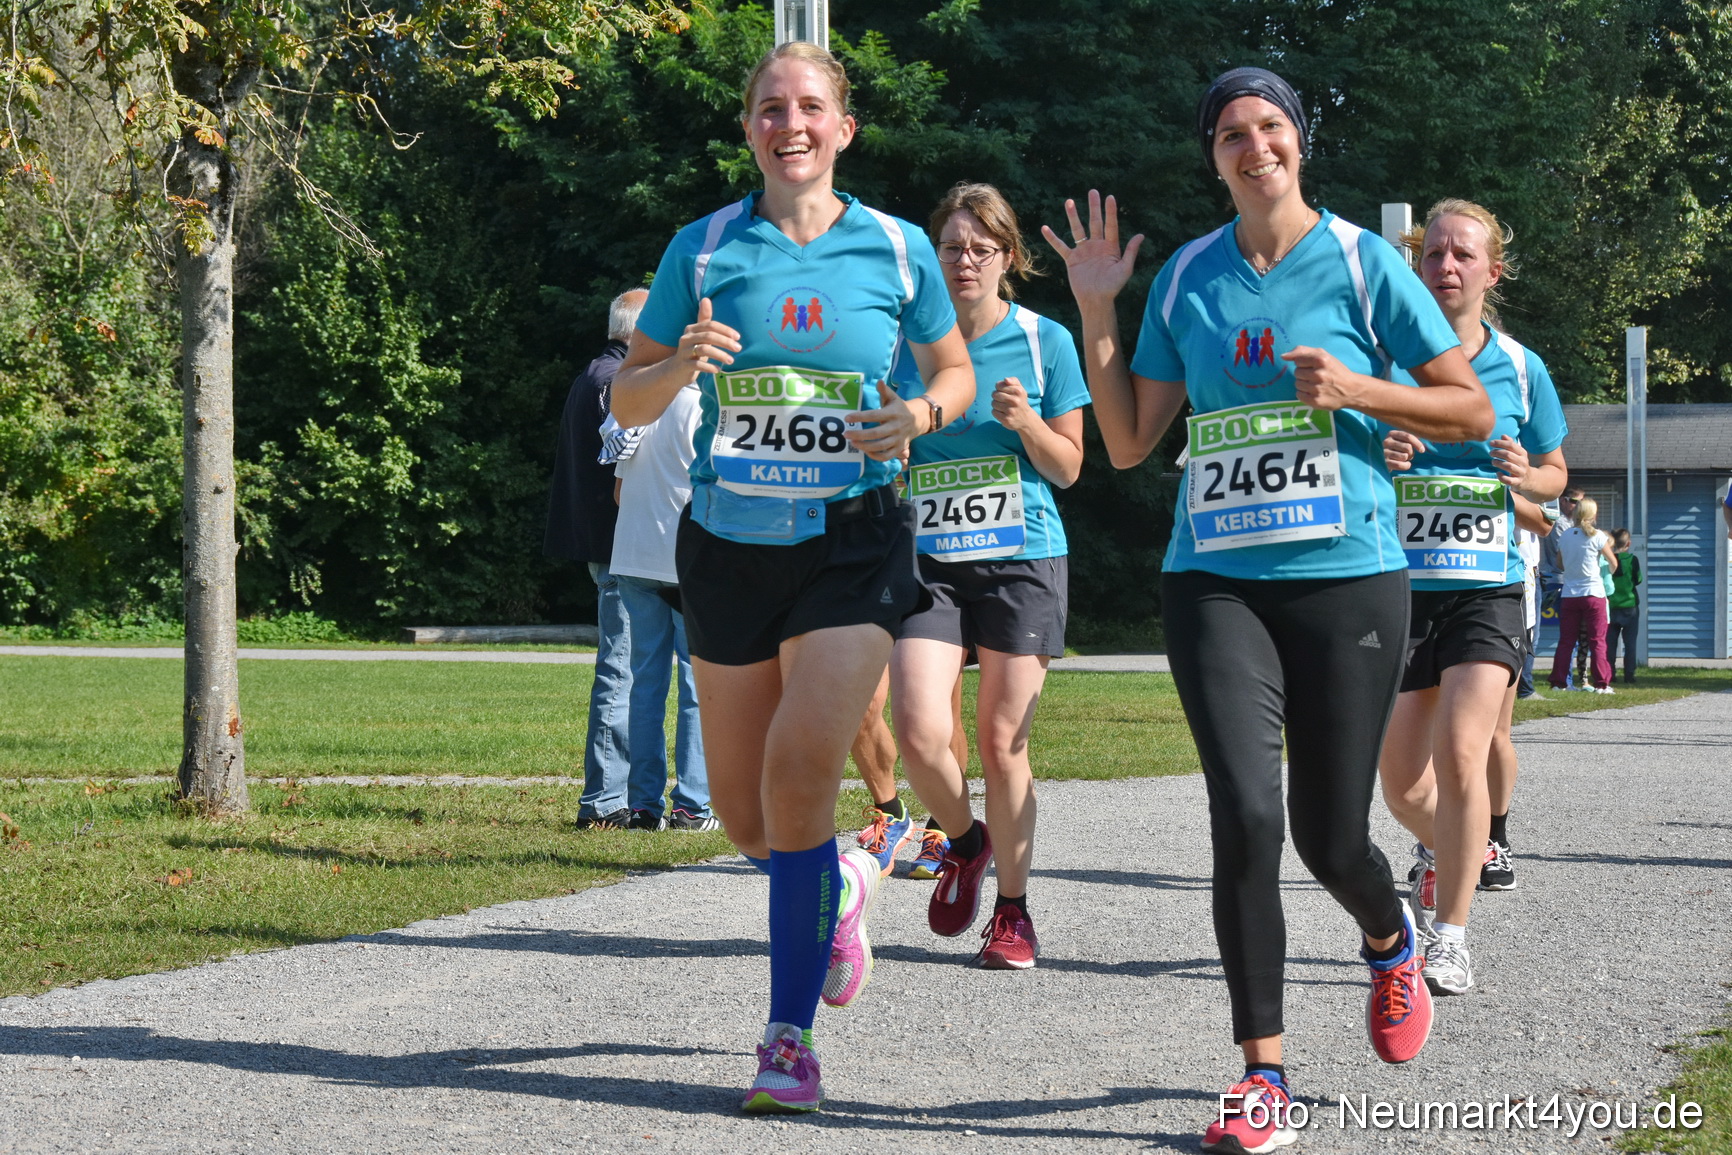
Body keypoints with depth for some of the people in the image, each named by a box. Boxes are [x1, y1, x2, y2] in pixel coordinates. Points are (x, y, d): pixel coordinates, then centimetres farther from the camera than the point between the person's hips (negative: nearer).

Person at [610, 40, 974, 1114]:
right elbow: (628, 397, 6)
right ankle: (839, 887, 44)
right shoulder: (703, 248, 2)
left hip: (854, 543, -2)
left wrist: (921, 413, -8)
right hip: (729, 542, 2)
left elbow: (955, 369, 15)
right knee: (745, 810, 9)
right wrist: (680, 367, -17)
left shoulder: (898, 249, 1)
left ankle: (791, 1036, -8)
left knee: (800, 775, -18)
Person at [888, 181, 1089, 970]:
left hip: (1021, 560, -1)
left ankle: (1012, 911, 16)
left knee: (1001, 742, 0)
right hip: (928, 560, 1)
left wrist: (1027, 422, -13)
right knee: (920, 734, -15)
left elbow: (1068, 468, 5)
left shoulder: (1044, 341, 2)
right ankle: (963, 842, 16)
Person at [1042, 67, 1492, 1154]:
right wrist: (1097, 311, 2)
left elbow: (1471, 411, 3)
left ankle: (1393, 943, 41)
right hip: (1216, 581, 2)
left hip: (1346, 577, -2)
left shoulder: (1363, 262, -1)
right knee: (1246, 817, -13)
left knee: (1330, 839, 3)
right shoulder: (1185, 279, 8)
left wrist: (1355, 389, -12)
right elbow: (1129, 443, 10)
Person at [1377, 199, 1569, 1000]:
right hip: (1398, 586, 1)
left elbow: (1555, 472, 16)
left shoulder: (1521, 370, 4)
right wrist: (1376, 459, -15)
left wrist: (1526, 477, -6)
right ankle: (1442, 849, 41)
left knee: (1460, 754, -19)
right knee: (1399, 781, 6)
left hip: (1487, 588, -1)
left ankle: (1450, 936, -10)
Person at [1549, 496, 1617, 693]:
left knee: (1565, 640, 8)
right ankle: (1602, 683, -3)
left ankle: (1557, 682, 6)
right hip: (1593, 592, -4)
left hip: (1569, 594, 4)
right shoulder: (1597, 536, -7)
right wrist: (1610, 574, 23)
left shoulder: (1564, 536, 4)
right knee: (1597, 641, 0)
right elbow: (1613, 563, 3)